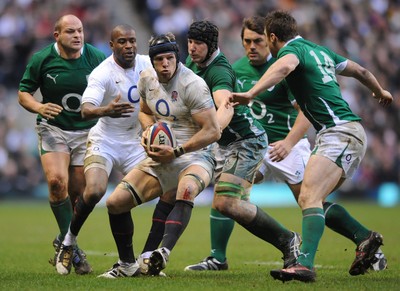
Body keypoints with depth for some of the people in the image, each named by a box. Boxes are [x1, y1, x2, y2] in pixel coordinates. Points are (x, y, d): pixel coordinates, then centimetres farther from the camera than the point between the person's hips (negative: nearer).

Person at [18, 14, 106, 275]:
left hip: (87, 131, 1)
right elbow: (23, 92, 1)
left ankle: (64, 242, 21)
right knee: (57, 181, -23)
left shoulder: (97, 58, -5)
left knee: (78, 192, -2)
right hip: (53, 128, -1)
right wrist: (39, 107, -18)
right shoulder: (42, 59, -6)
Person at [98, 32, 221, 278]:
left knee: (187, 189, -41)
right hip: (160, 158, 7)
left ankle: (164, 253, -54)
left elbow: (213, 131, -19)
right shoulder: (147, 78, 3)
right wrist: (148, 129, 0)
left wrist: (177, 152, -22)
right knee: (116, 202, -3)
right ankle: (128, 265, 14)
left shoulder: (193, 85, -18)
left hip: (195, 156, -7)